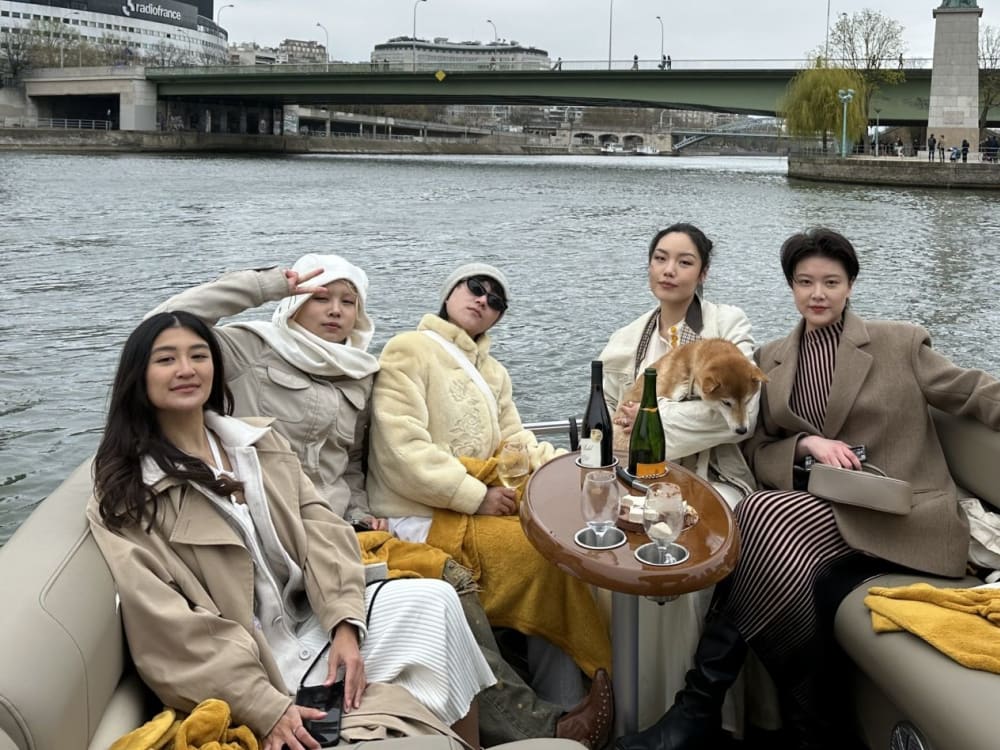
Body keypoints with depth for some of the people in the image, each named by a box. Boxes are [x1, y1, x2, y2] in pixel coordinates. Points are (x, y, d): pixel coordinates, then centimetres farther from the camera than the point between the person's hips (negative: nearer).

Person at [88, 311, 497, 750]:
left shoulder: (260, 441, 10)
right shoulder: (124, 497, -8)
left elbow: (319, 529, 2)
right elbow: (169, 628, -15)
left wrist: (344, 624, -15)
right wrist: (266, 709, -23)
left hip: (310, 622, 6)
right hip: (246, 670, -6)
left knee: (433, 599, -14)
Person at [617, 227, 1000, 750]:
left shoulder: (900, 343, 7)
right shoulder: (771, 359, 16)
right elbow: (759, 453, 11)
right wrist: (808, 444, -10)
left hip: (896, 519, -3)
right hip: (819, 509, 4)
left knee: (765, 517, -30)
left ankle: (701, 705, -23)